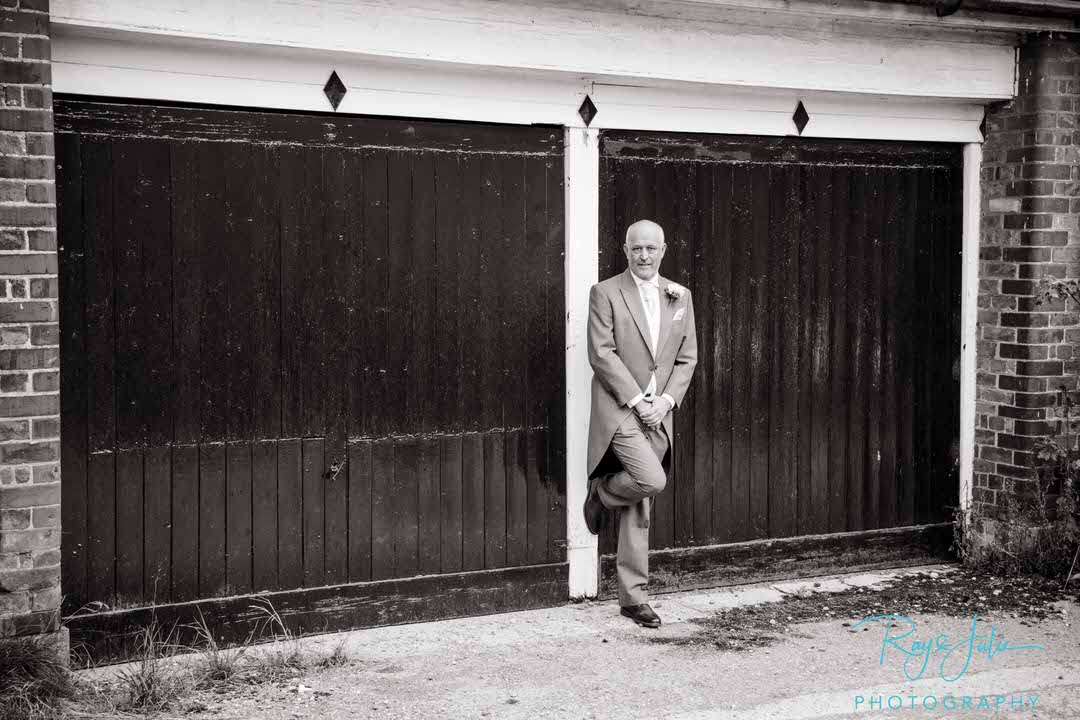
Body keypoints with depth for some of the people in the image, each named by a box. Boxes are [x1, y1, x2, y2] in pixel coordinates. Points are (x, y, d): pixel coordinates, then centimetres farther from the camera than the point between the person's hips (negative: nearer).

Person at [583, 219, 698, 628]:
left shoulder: (680, 297, 11)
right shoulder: (605, 293, -2)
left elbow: (687, 358, 10)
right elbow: (602, 354, -9)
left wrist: (666, 400, -5)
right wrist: (636, 399, -14)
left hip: (658, 413, 4)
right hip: (619, 409, -4)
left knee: (640, 509, 7)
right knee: (652, 480, -24)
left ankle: (633, 597, 13)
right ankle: (603, 491, 8)